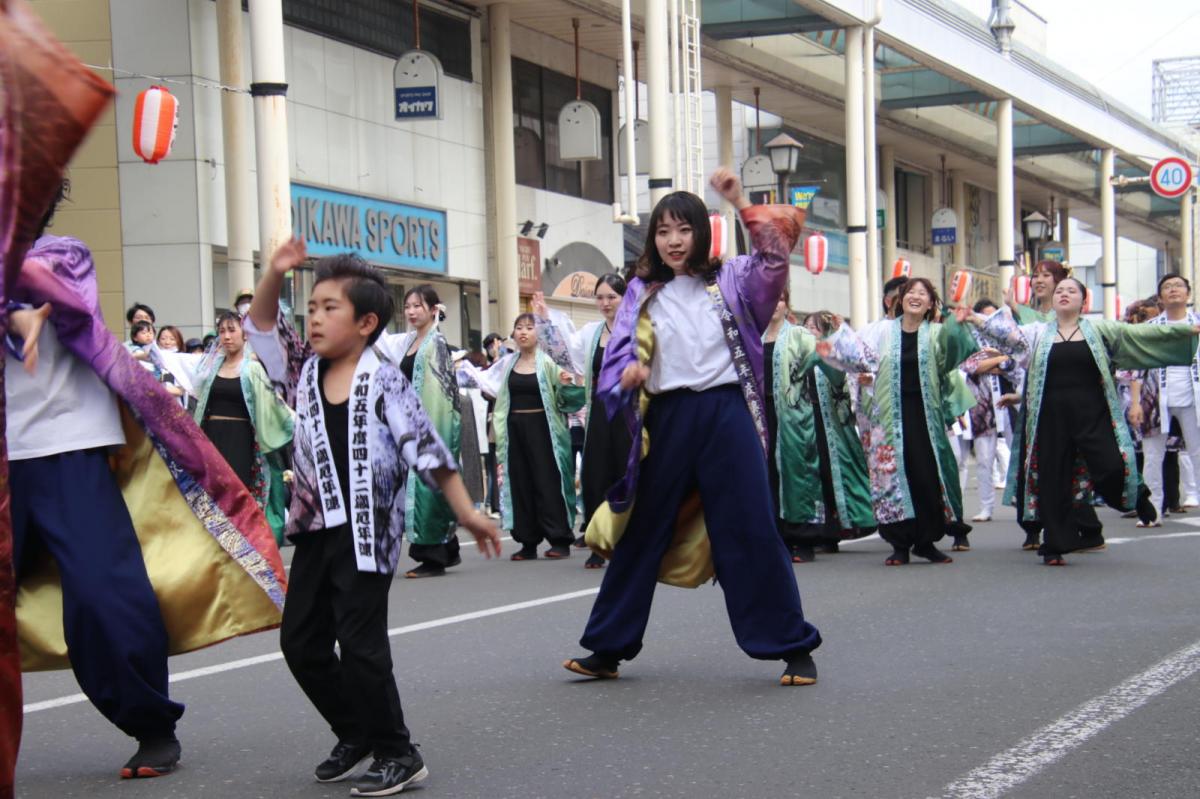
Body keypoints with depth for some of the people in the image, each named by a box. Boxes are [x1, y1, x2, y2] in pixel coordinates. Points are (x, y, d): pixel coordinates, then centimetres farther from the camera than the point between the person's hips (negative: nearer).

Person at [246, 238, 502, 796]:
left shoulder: (383, 381, -10)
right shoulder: (304, 372, 8)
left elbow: (427, 450, -11)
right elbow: (262, 326, 10)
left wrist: (467, 515, -12)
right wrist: (274, 275, -8)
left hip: (367, 532, -7)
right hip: (316, 527, 7)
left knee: (361, 645, -8)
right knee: (301, 641, 10)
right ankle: (356, 735, 27)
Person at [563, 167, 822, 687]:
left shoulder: (729, 280, 6)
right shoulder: (641, 293, 10)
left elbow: (779, 248, -8)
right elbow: (617, 357, 3)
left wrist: (740, 204, -17)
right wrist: (627, 374, -19)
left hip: (725, 415, -2)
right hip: (668, 419, 2)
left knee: (750, 533, -1)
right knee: (642, 534, 8)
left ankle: (794, 647, 8)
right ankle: (607, 649, 17)